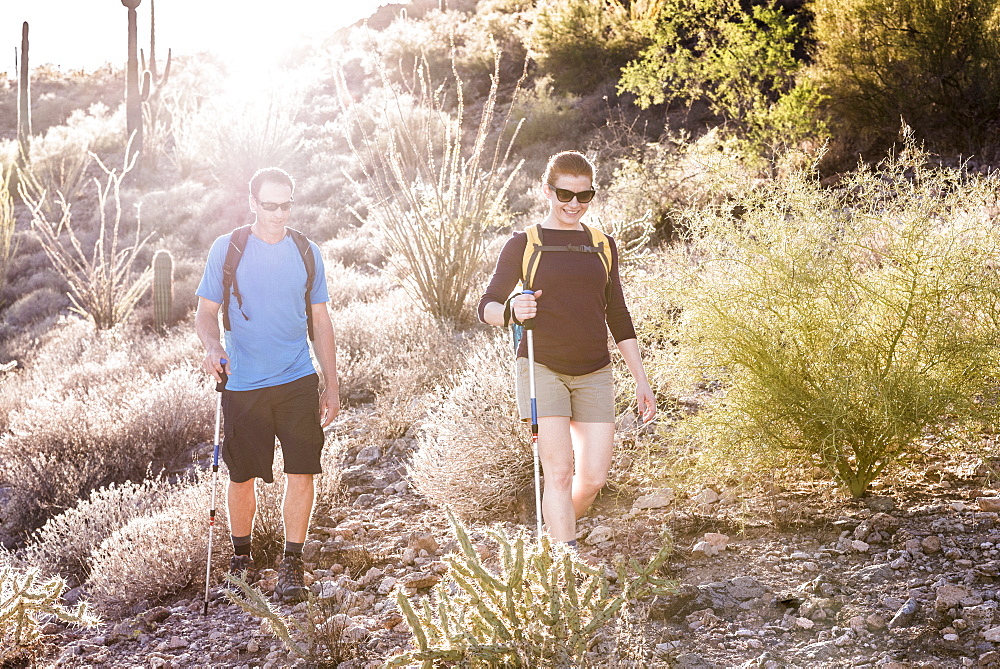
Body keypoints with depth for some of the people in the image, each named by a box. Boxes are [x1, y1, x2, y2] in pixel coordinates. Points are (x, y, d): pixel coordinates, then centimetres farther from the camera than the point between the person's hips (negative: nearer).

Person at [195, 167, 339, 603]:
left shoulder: (307, 253, 7)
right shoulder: (226, 250, 1)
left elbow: (320, 322, 12)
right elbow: (205, 313, 4)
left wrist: (331, 386, 10)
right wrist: (213, 347, -19)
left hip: (299, 382, 2)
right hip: (243, 385, -1)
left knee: (301, 471, -4)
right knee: (242, 476, 5)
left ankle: (291, 565, 8)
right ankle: (241, 557, 27)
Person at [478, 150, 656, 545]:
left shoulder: (602, 245, 12)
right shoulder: (524, 244, 0)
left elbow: (617, 315, 17)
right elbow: (487, 306, -2)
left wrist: (641, 379, 13)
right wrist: (512, 312, -26)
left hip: (594, 373, 4)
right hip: (543, 368, -4)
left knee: (594, 478, -1)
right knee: (559, 472, -13)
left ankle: (554, 533, 29)